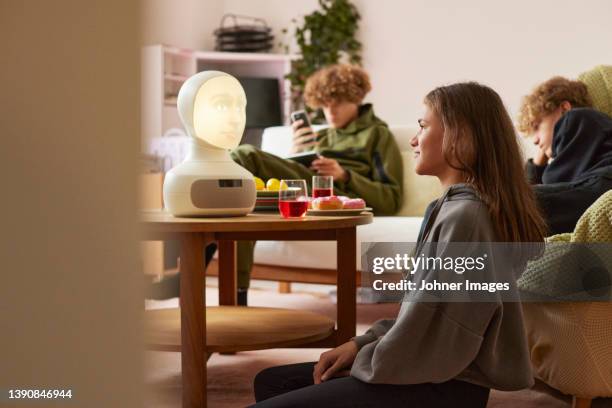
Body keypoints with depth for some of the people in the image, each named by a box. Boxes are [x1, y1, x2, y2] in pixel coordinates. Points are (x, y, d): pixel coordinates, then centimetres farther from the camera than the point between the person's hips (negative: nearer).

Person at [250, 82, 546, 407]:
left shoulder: (464, 216, -21)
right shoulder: (458, 206, 12)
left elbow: (422, 340, -22)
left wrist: (362, 362, -6)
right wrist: (361, 344, 6)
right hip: (430, 368, 10)